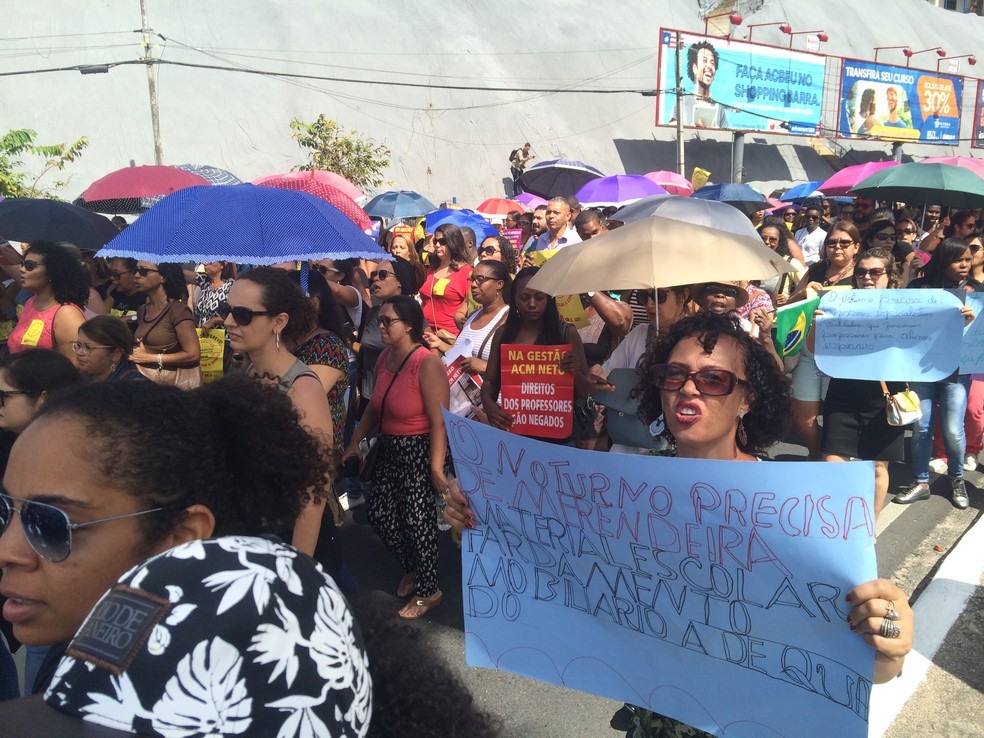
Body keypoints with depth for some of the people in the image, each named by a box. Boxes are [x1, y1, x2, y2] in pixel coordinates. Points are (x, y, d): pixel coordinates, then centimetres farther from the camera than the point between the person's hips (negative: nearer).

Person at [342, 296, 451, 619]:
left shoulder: (427, 365, -20)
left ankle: (428, 590, 25)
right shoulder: (384, 358, 4)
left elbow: (440, 421, -22)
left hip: (419, 451, -8)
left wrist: (437, 467, -25)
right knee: (379, 516, 15)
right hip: (388, 448, 8)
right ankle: (411, 567, 42)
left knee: (416, 520, 2)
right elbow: (374, 407, 13)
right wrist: (355, 442, 12)